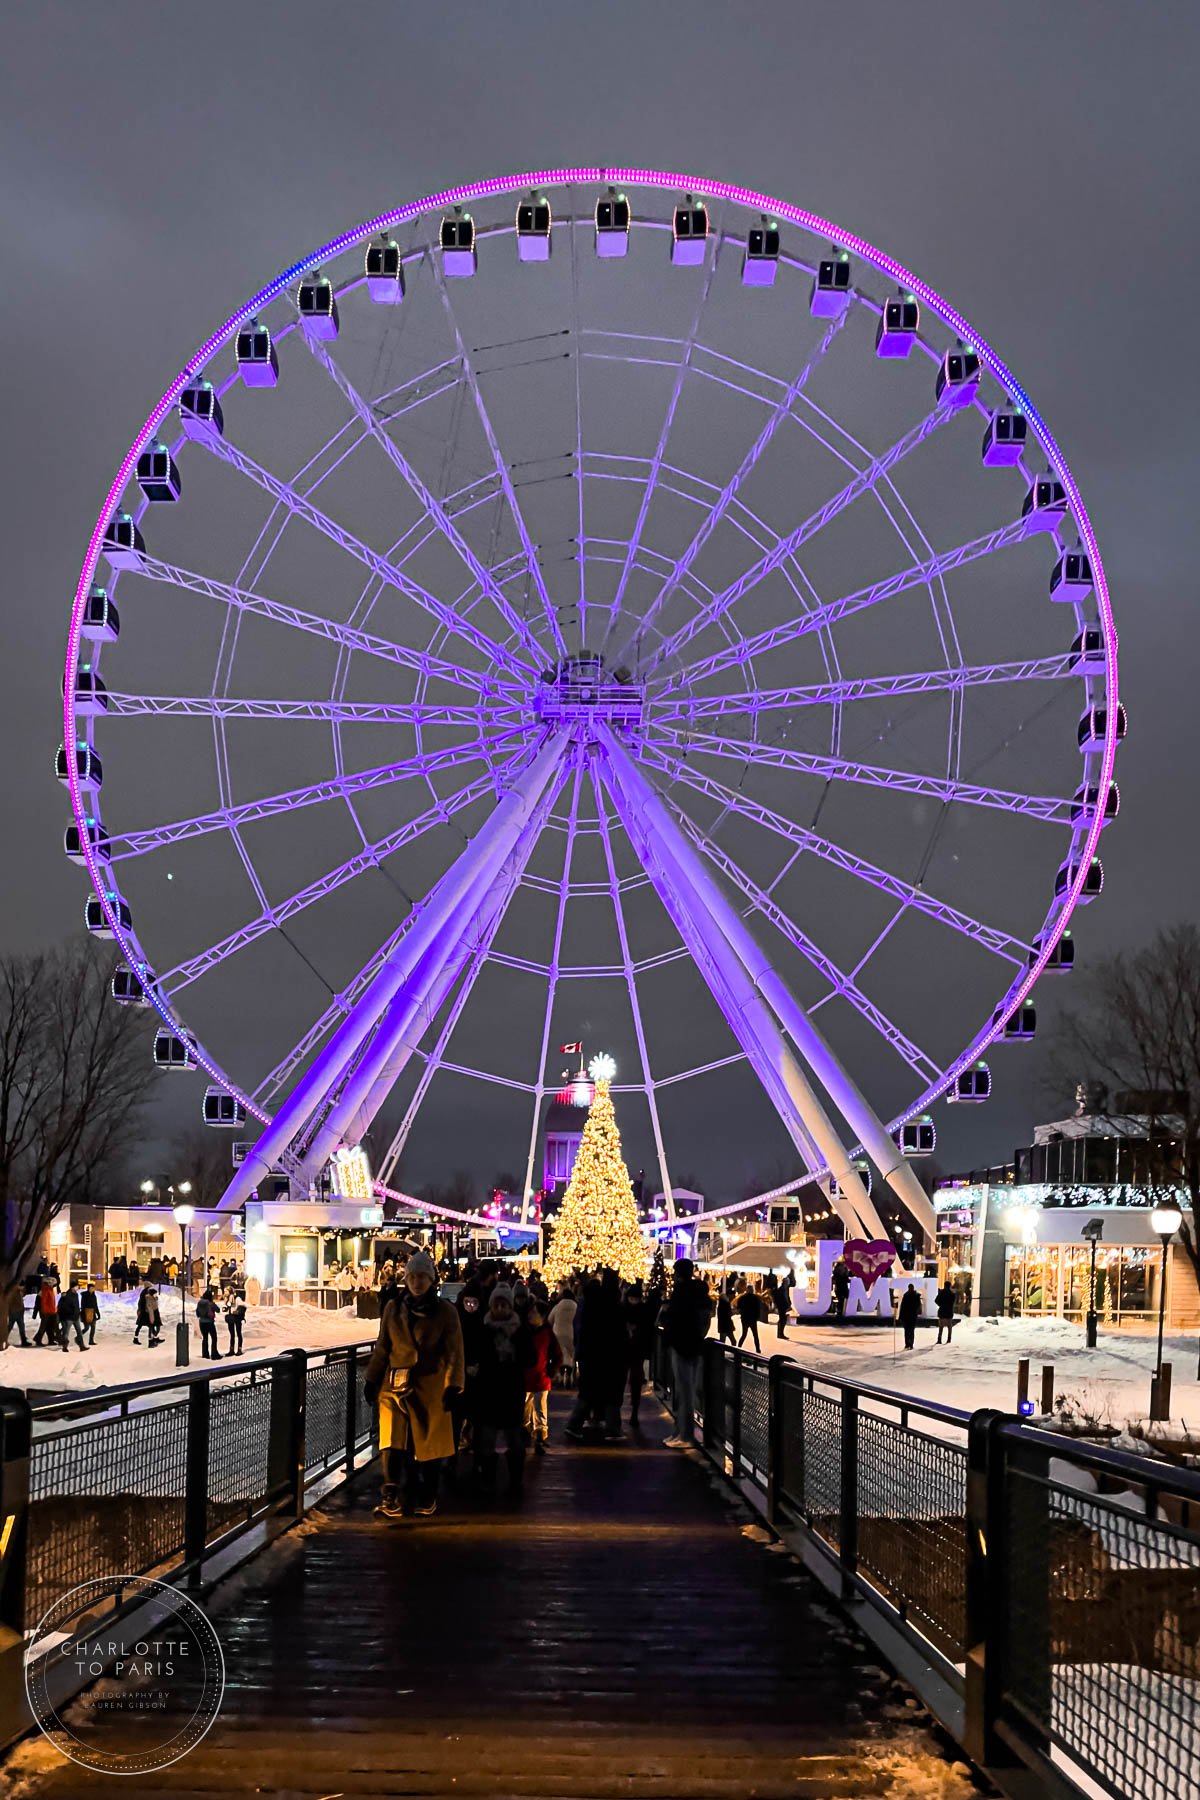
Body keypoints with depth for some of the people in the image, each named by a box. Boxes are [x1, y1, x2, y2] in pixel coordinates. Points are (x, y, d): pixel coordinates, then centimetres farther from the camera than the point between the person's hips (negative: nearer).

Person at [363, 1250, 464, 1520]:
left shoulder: (445, 1312, -1)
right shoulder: (393, 1308, 6)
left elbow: (454, 1351, -2)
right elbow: (382, 1347, 13)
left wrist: (453, 1384, -10)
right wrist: (371, 1380, 12)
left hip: (430, 1386, -2)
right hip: (395, 1385, 2)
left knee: (428, 1443, 6)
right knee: (392, 1441, -8)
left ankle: (426, 1497, 20)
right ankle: (390, 1498, -6)